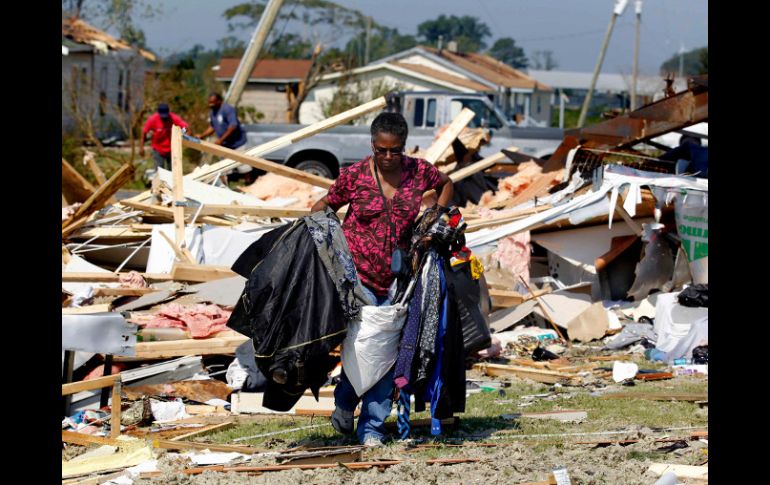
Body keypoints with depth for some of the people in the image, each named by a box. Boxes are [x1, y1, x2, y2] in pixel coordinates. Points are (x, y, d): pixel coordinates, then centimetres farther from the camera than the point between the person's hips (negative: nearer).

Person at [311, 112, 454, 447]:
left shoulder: (418, 171, 2)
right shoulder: (355, 175, -4)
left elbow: (446, 184, 23)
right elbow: (327, 204, 10)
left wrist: (437, 212, 8)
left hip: (396, 279, 3)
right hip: (358, 274, -3)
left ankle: (372, 426, 9)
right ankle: (344, 404, 18)